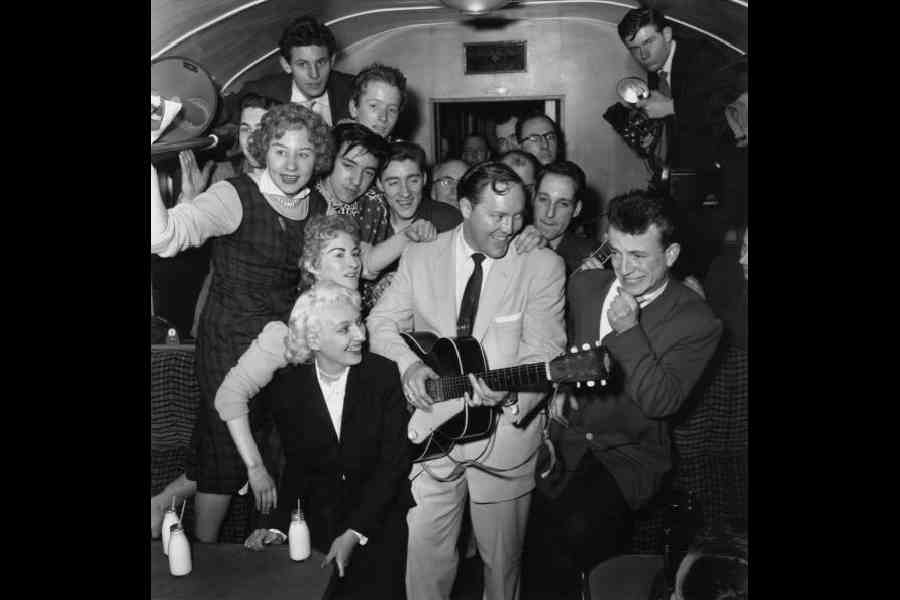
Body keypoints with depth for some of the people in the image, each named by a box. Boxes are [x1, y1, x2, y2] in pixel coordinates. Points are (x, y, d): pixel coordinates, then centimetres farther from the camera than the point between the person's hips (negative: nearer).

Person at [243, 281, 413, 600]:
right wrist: (278, 525, -10)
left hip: (380, 518, -1)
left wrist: (354, 534, -17)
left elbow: (394, 461, -11)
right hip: (319, 522, 2)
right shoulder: (288, 386, -4)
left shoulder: (383, 374, -11)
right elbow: (296, 465, 4)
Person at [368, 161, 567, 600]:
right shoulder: (419, 258, 3)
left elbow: (544, 349, -12)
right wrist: (410, 365, -16)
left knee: (501, 558, 13)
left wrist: (510, 393, -31)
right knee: (424, 551, 5)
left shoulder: (543, 266, -5)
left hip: (504, 432, -1)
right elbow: (382, 321, 4)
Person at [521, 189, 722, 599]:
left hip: (629, 456, -4)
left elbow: (661, 403, -17)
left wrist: (628, 331, -25)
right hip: (564, 438, 4)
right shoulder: (583, 285, 3)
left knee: (575, 530, -28)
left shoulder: (697, 322, -10)